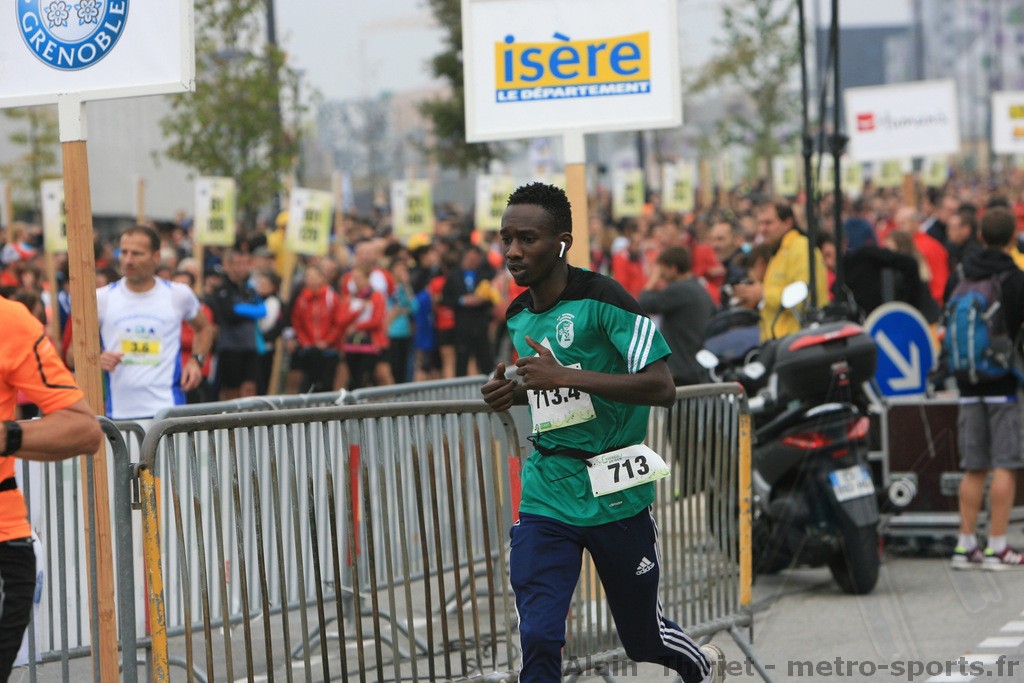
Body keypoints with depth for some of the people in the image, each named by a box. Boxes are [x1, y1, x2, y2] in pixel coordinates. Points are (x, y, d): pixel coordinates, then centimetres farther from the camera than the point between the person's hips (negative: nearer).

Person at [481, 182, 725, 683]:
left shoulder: (602, 299, -15)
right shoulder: (517, 317, 7)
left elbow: (662, 387, -22)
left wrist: (564, 376, -26)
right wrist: (512, 394, 3)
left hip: (616, 499, -4)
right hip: (545, 496, 5)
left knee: (642, 638, 12)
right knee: (537, 640, -12)